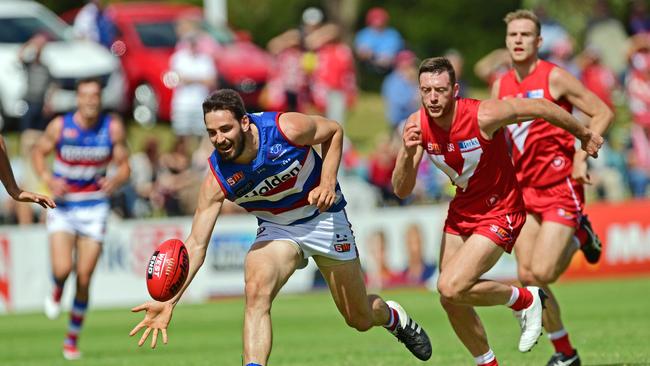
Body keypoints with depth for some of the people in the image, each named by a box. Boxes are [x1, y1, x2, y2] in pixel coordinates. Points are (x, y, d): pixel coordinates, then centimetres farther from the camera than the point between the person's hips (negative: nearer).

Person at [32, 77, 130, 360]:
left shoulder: (113, 128, -6)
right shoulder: (60, 126, -9)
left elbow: (124, 166, -1)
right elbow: (38, 153, 5)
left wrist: (116, 180, -24)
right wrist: (48, 180, -14)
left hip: (94, 208, 1)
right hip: (62, 206, -1)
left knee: (84, 280, -1)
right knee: (62, 269, -21)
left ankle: (72, 338, 18)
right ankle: (57, 289, 18)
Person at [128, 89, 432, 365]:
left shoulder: (287, 128, -29)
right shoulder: (216, 180, -24)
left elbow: (334, 131, -8)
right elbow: (196, 244, -24)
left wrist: (328, 183, -21)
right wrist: (169, 302, -35)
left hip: (324, 217, -1)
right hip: (276, 229, 1)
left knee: (360, 320, 11)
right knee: (256, 290, -32)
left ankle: (392, 316, 48)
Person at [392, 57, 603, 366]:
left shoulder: (483, 115, -27)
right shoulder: (417, 126, -13)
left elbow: (541, 108, -13)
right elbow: (401, 190, -13)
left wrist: (584, 136, 1)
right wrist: (408, 152, -33)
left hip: (499, 214, -6)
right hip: (461, 211, 6)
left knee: (451, 288, -20)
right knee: (451, 302, 6)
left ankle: (525, 299, 4)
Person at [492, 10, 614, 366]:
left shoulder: (554, 77, -8)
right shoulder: (500, 86, 8)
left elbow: (603, 113, -5)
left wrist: (581, 157, -13)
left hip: (561, 186, -6)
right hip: (526, 190, 6)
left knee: (541, 273, -16)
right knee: (526, 276, -2)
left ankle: (579, 236, 15)